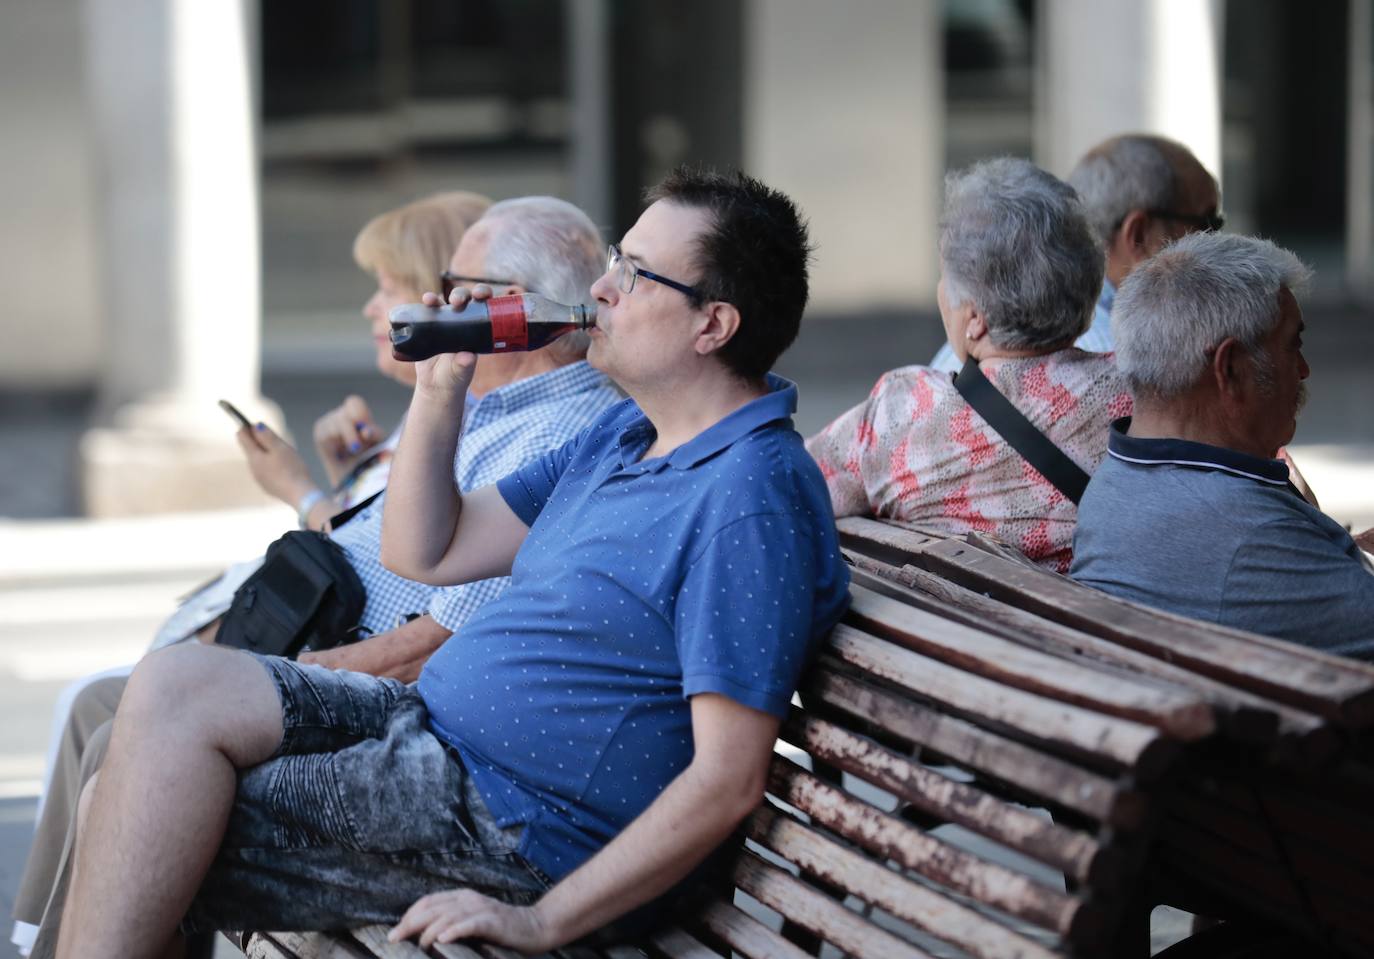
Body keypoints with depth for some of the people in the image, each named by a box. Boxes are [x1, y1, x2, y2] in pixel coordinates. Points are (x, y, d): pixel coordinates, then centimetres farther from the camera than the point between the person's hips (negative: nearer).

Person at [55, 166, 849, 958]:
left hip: (510, 823, -10)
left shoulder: (752, 501, -18)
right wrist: (441, 386, 4)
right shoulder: (624, 434, 14)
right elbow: (426, 553, 18)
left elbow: (728, 782, -23)